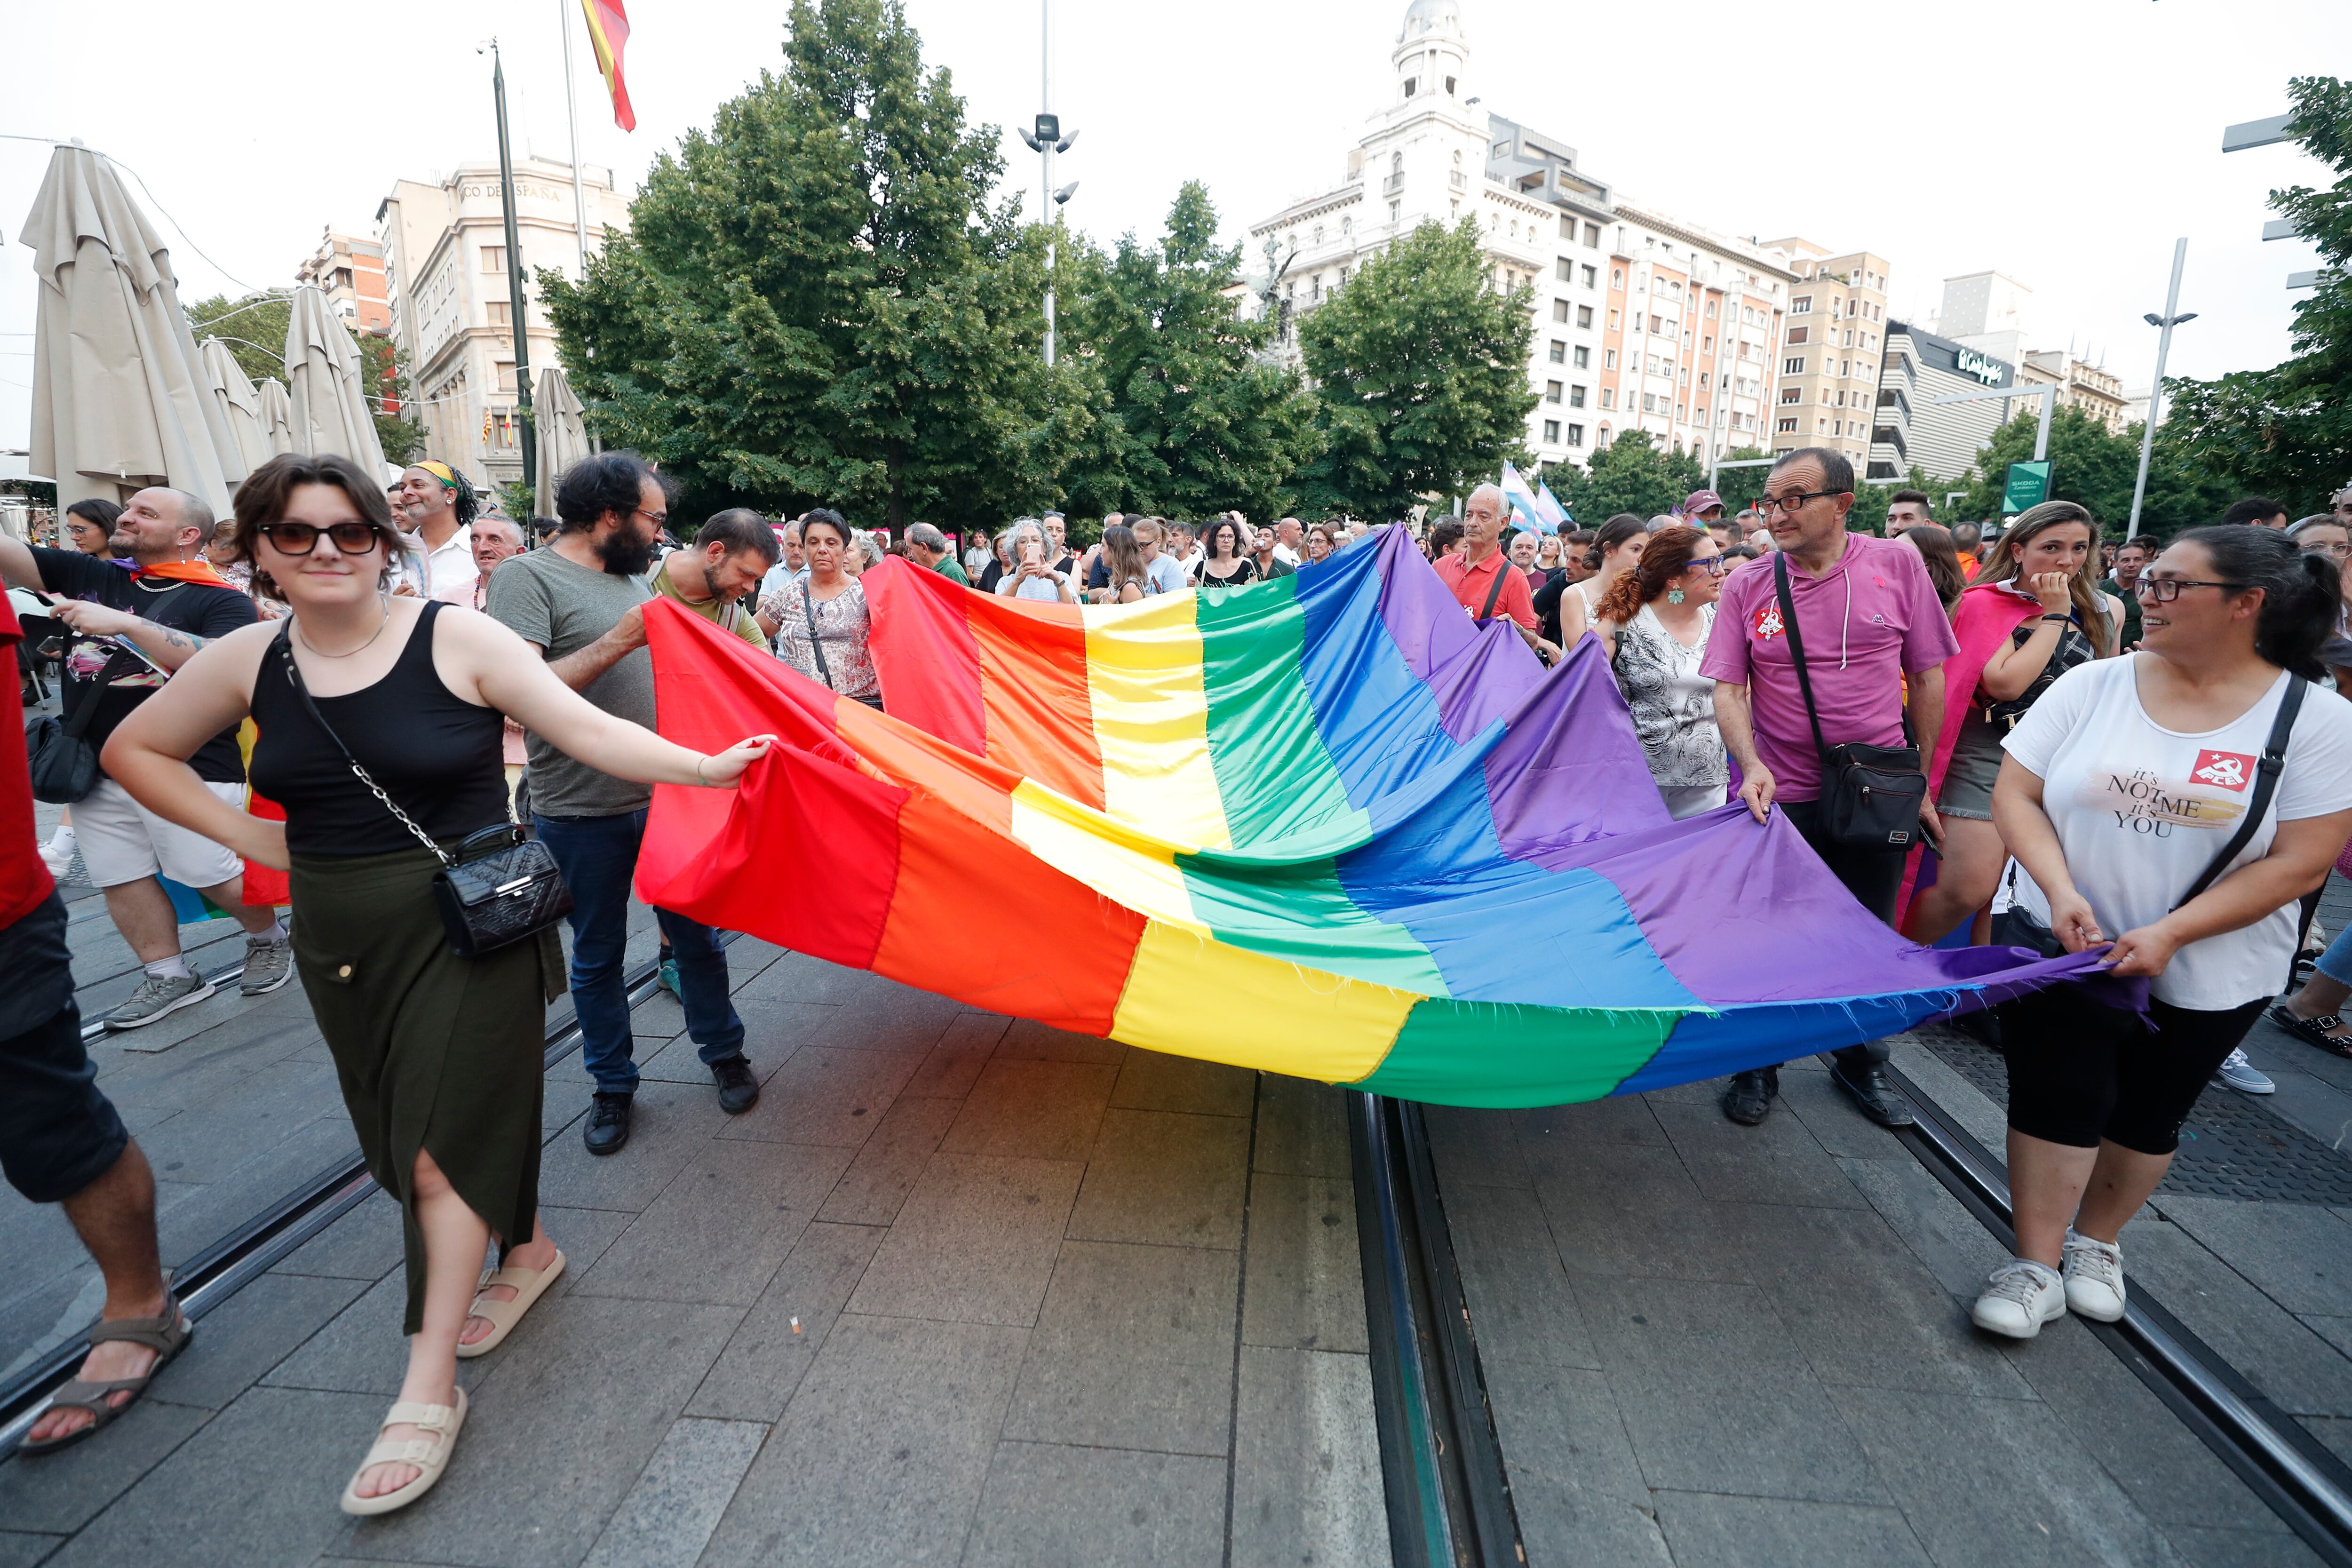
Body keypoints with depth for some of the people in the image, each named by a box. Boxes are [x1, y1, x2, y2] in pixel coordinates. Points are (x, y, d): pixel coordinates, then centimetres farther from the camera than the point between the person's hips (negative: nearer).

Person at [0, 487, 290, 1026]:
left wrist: (126, 624, -26)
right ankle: (169, 977, 25)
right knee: (122, 881, 12)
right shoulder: (89, 576, 11)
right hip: (97, 769, 7)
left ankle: (269, 940, 24)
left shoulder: (222, 601, -7)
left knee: (214, 876, -2)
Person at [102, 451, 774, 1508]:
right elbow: (135, 750, 18)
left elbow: (585, 730, -15)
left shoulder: (457, 638, -11)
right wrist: (250, 836, 6)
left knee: (445, 1136, -3)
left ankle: (430, 1388, 9)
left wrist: (710, 767, -22)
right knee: (403, 1130, 16)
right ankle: (525, 1250, 40)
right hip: (339, 936, 6)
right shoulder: (248, 661, 3)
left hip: (467, 922, -5)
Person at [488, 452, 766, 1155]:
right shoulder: (528, 577, -10)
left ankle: (724, 1054, 30)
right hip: (582, 814, -5)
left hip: (666, 798, 5)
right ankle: (612, 1085, 29)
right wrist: (619, 640, -25)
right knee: (597, 958, 12)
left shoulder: (634, 577, 12)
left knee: (697, 935, 12)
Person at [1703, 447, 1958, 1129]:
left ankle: (1862, 1064, 38)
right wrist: (1751, 764, -21)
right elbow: (1728, 689, -4)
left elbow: (1928, 677, 3)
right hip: (1779, 797, -1)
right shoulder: (1748, 584, -4)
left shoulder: (1897, 565, -2)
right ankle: (1758, 1066, 28)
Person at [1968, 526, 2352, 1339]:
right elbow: (2015, 793, -4)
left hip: (2208, 975, 0)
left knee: (2147, 1116, 14)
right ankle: (2036, 1266, 11)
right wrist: (2060, 889, -18)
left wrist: (2169, 934, -20)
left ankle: (2096, 1242, 36)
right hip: (2064, 945, 0)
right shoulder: (2091, 686, -4)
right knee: (2057, 1101, -2)